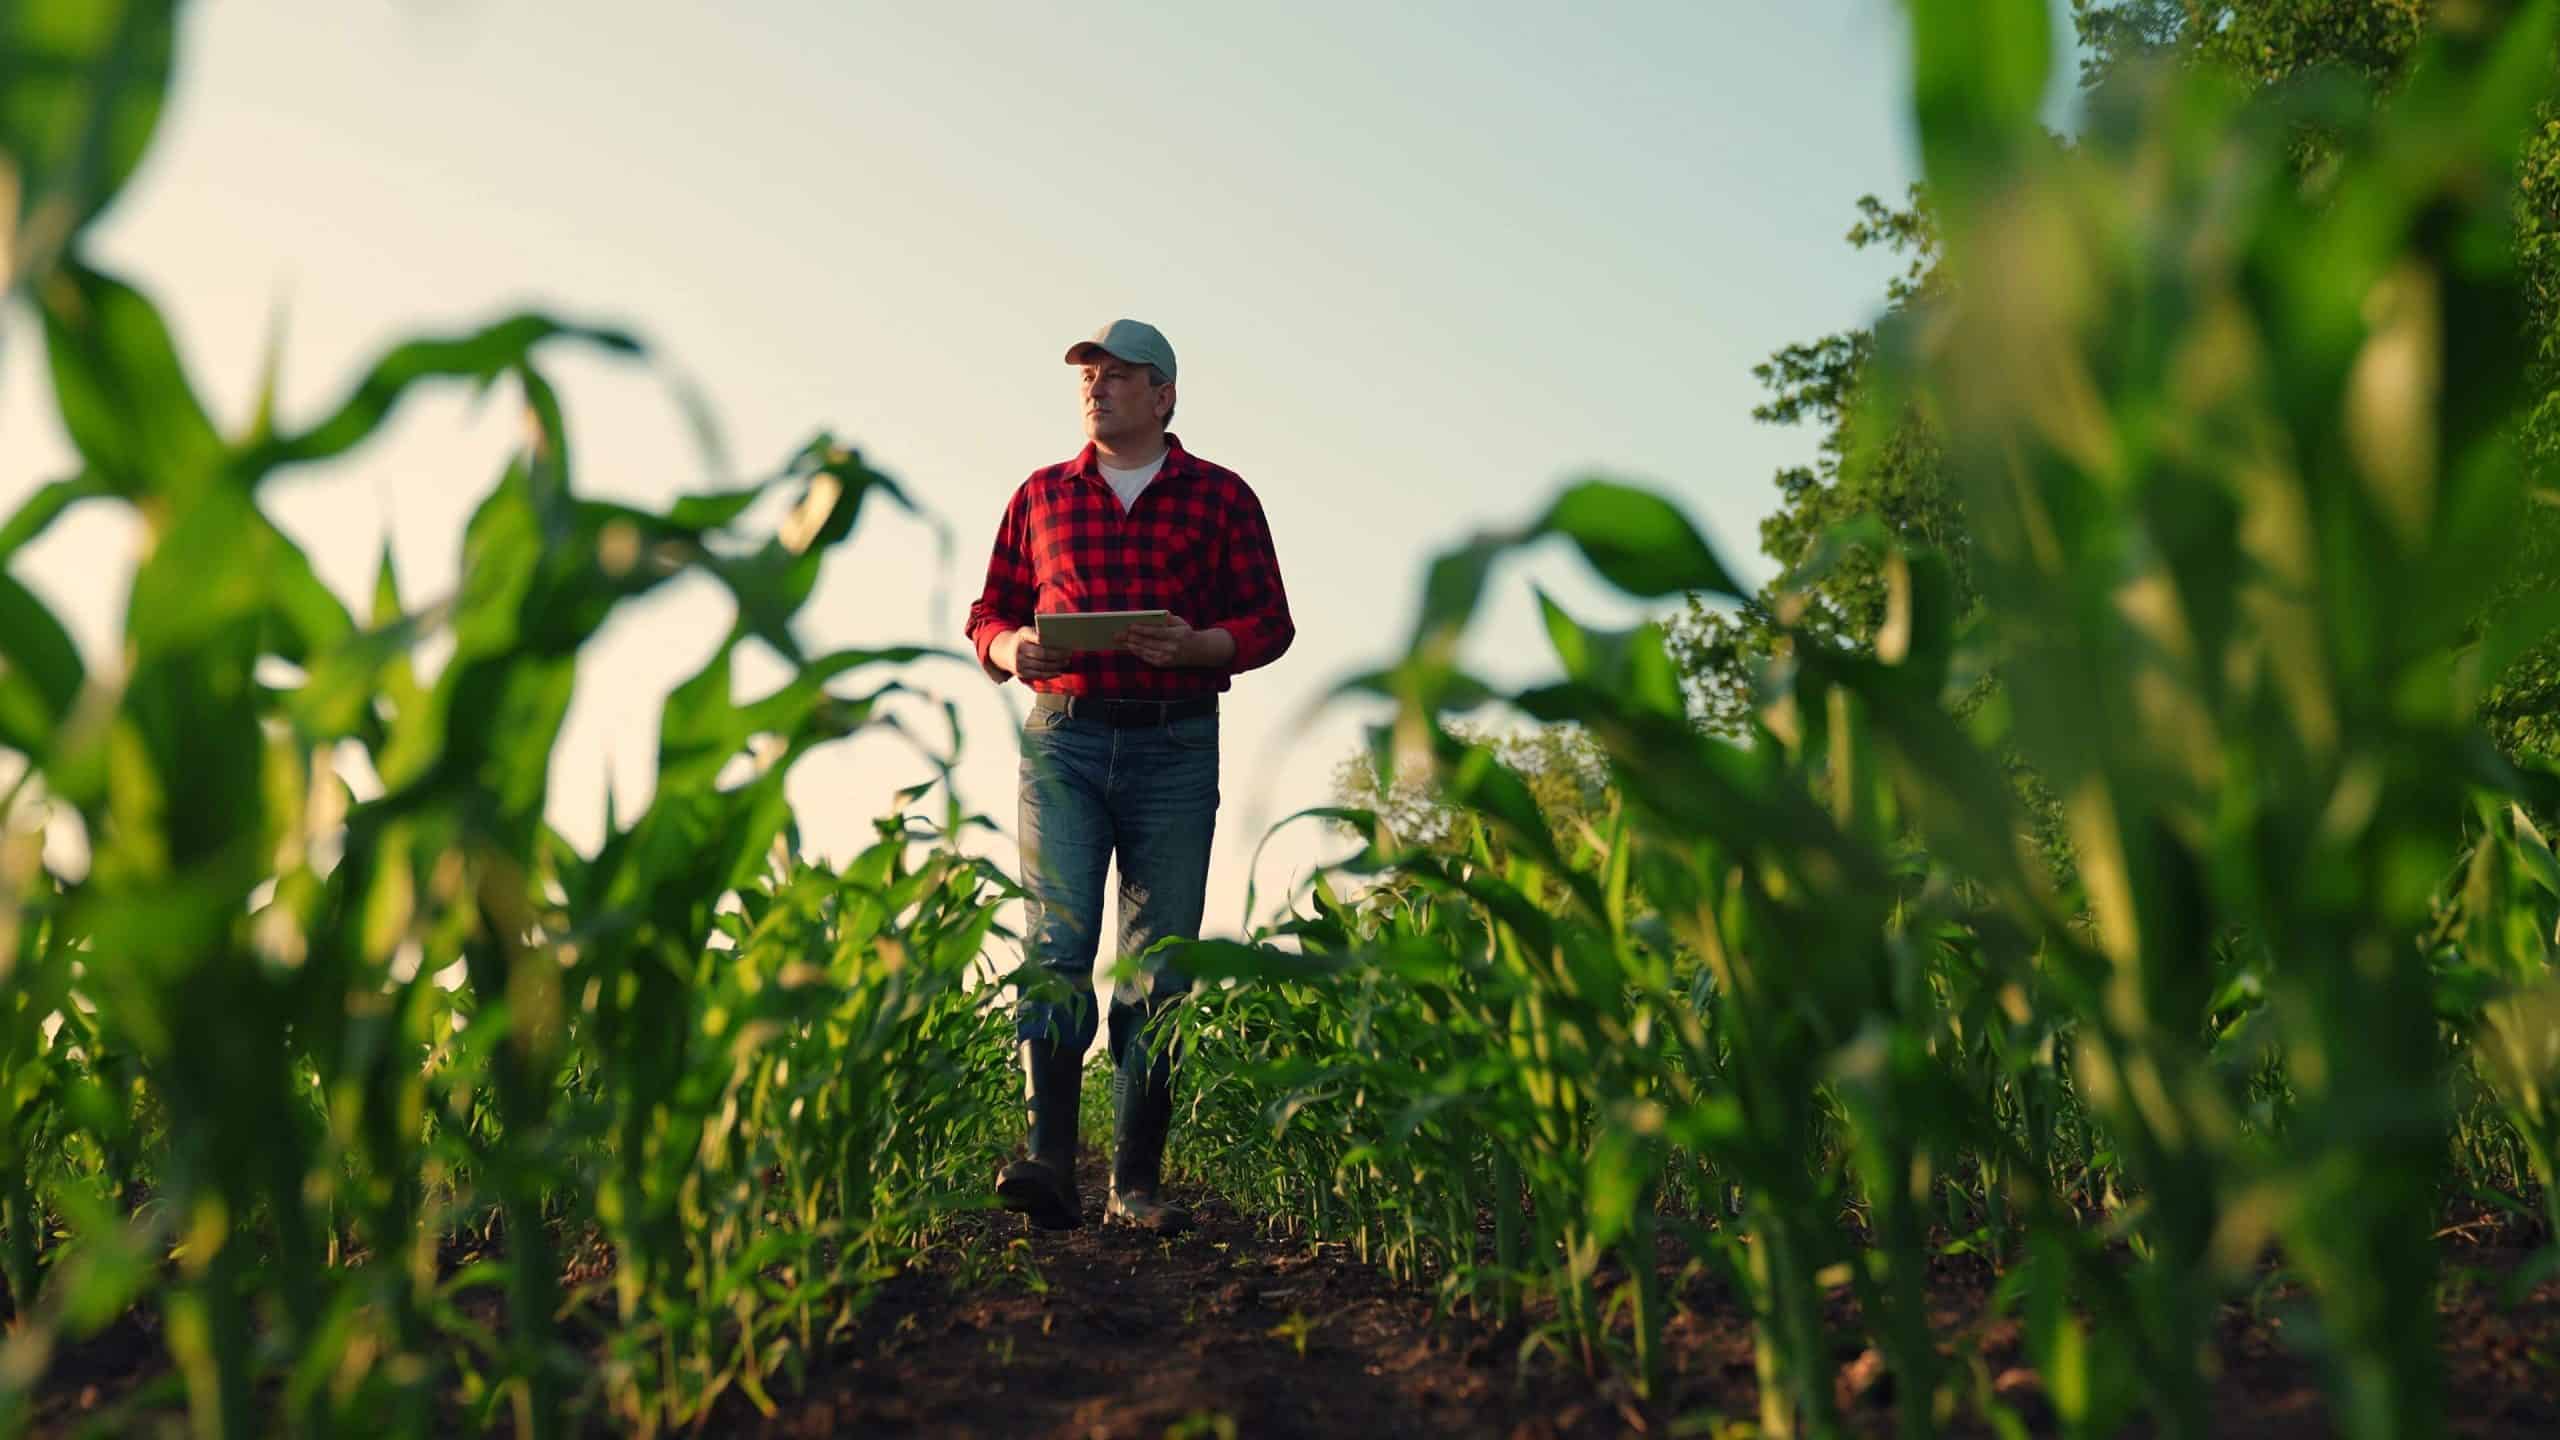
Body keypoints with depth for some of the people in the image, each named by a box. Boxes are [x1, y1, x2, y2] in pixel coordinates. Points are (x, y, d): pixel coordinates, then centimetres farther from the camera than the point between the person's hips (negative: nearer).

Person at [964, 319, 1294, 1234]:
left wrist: (1196, 646, -14)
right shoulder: (1041, 496, 15)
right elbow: (989, 612, 18)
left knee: (1159, 965, -1)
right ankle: (1049, 1162, -19)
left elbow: (1269, 621, 6)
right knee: (1054, 941, -13)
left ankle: (1137, 1180, 4)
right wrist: (1011, 648, -6)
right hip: (1063, 740, 1)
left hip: (1175, 748, -1)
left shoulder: (1221, 497, 10)